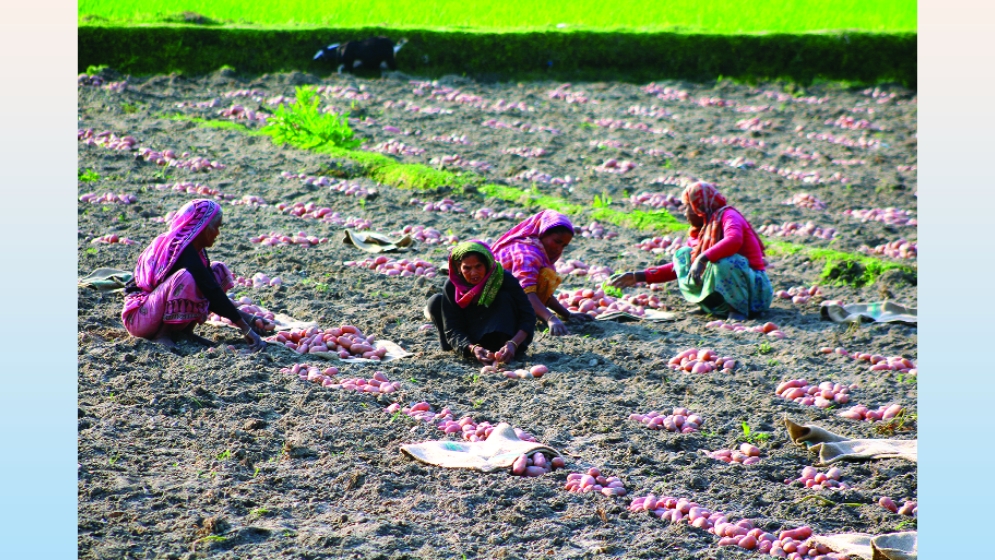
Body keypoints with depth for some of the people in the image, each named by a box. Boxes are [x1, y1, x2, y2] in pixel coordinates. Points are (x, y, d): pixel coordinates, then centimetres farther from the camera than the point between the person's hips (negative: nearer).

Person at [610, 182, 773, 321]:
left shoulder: (728, 216, -8)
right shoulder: (703, 232, 15)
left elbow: (734, 240, -31)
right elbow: (680, 266, 20)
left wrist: (703, 259, -40)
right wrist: (639, 277, 15)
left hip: (755, 290, -8)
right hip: (725, 294, 8)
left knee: (723, 261, -37)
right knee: (683, 254, 4)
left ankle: (739, 309, -18)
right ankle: (710, 303, -8)